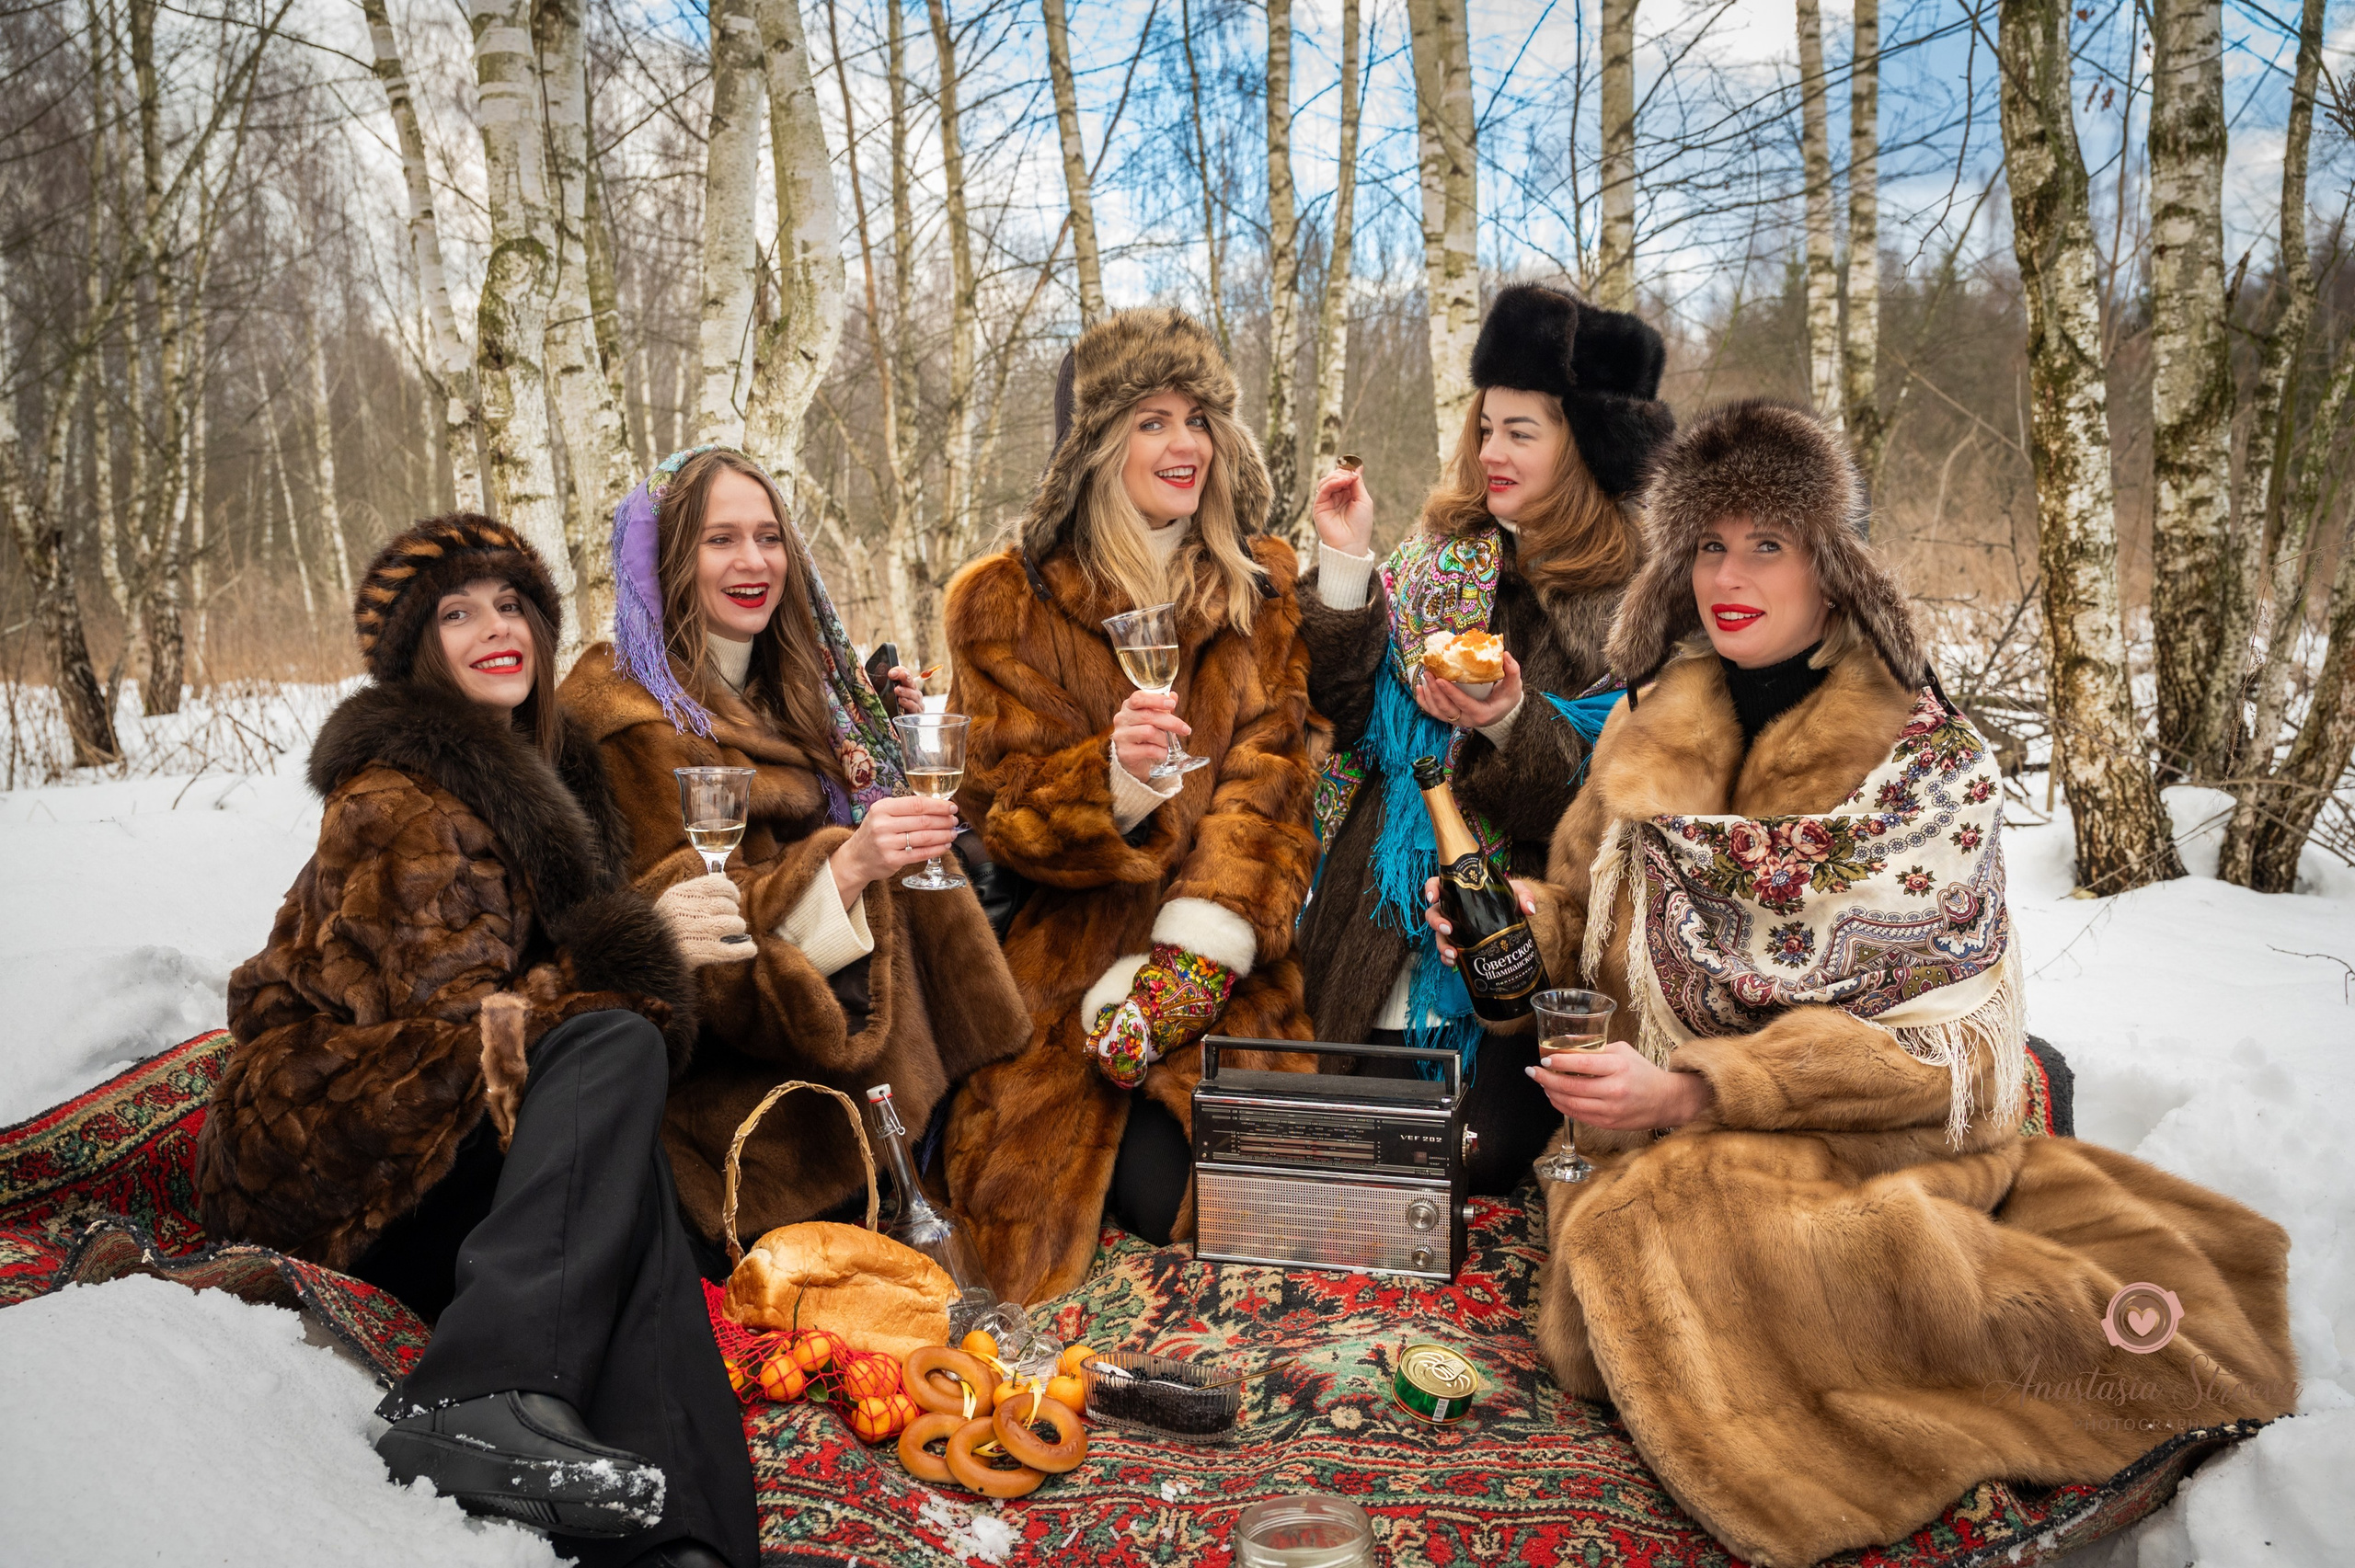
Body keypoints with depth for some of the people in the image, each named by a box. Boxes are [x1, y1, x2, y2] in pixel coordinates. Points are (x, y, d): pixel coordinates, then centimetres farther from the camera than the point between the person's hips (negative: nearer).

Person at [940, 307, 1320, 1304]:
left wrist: (1197, 952, -15)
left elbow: (1271, 774, 0)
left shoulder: (1262, 586, 11)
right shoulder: (1008, 601, 4)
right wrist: (1114, 779, -25)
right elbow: (1003, 808, -1)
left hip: (1229, 971, 2)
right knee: (1160, 1186, -20)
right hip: (1072, 962, -2)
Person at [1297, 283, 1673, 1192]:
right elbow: (1350, 711, 1)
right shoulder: (1437, 559, 8)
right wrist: (1344, 563, -8)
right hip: (1391, 925, 4)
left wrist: (1513, 723, -27)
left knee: (1488, 1161, -6)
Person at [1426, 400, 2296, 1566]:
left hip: (1870, 1126, -6)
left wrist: (1688, 1089, -22)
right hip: (1671, 1142, 6)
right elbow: (1587, 907, 19)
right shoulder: (1655, 728, 6)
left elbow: (1930, 1046, -12)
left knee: (1661, 1239, -33)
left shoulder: (1928, 763, -8)